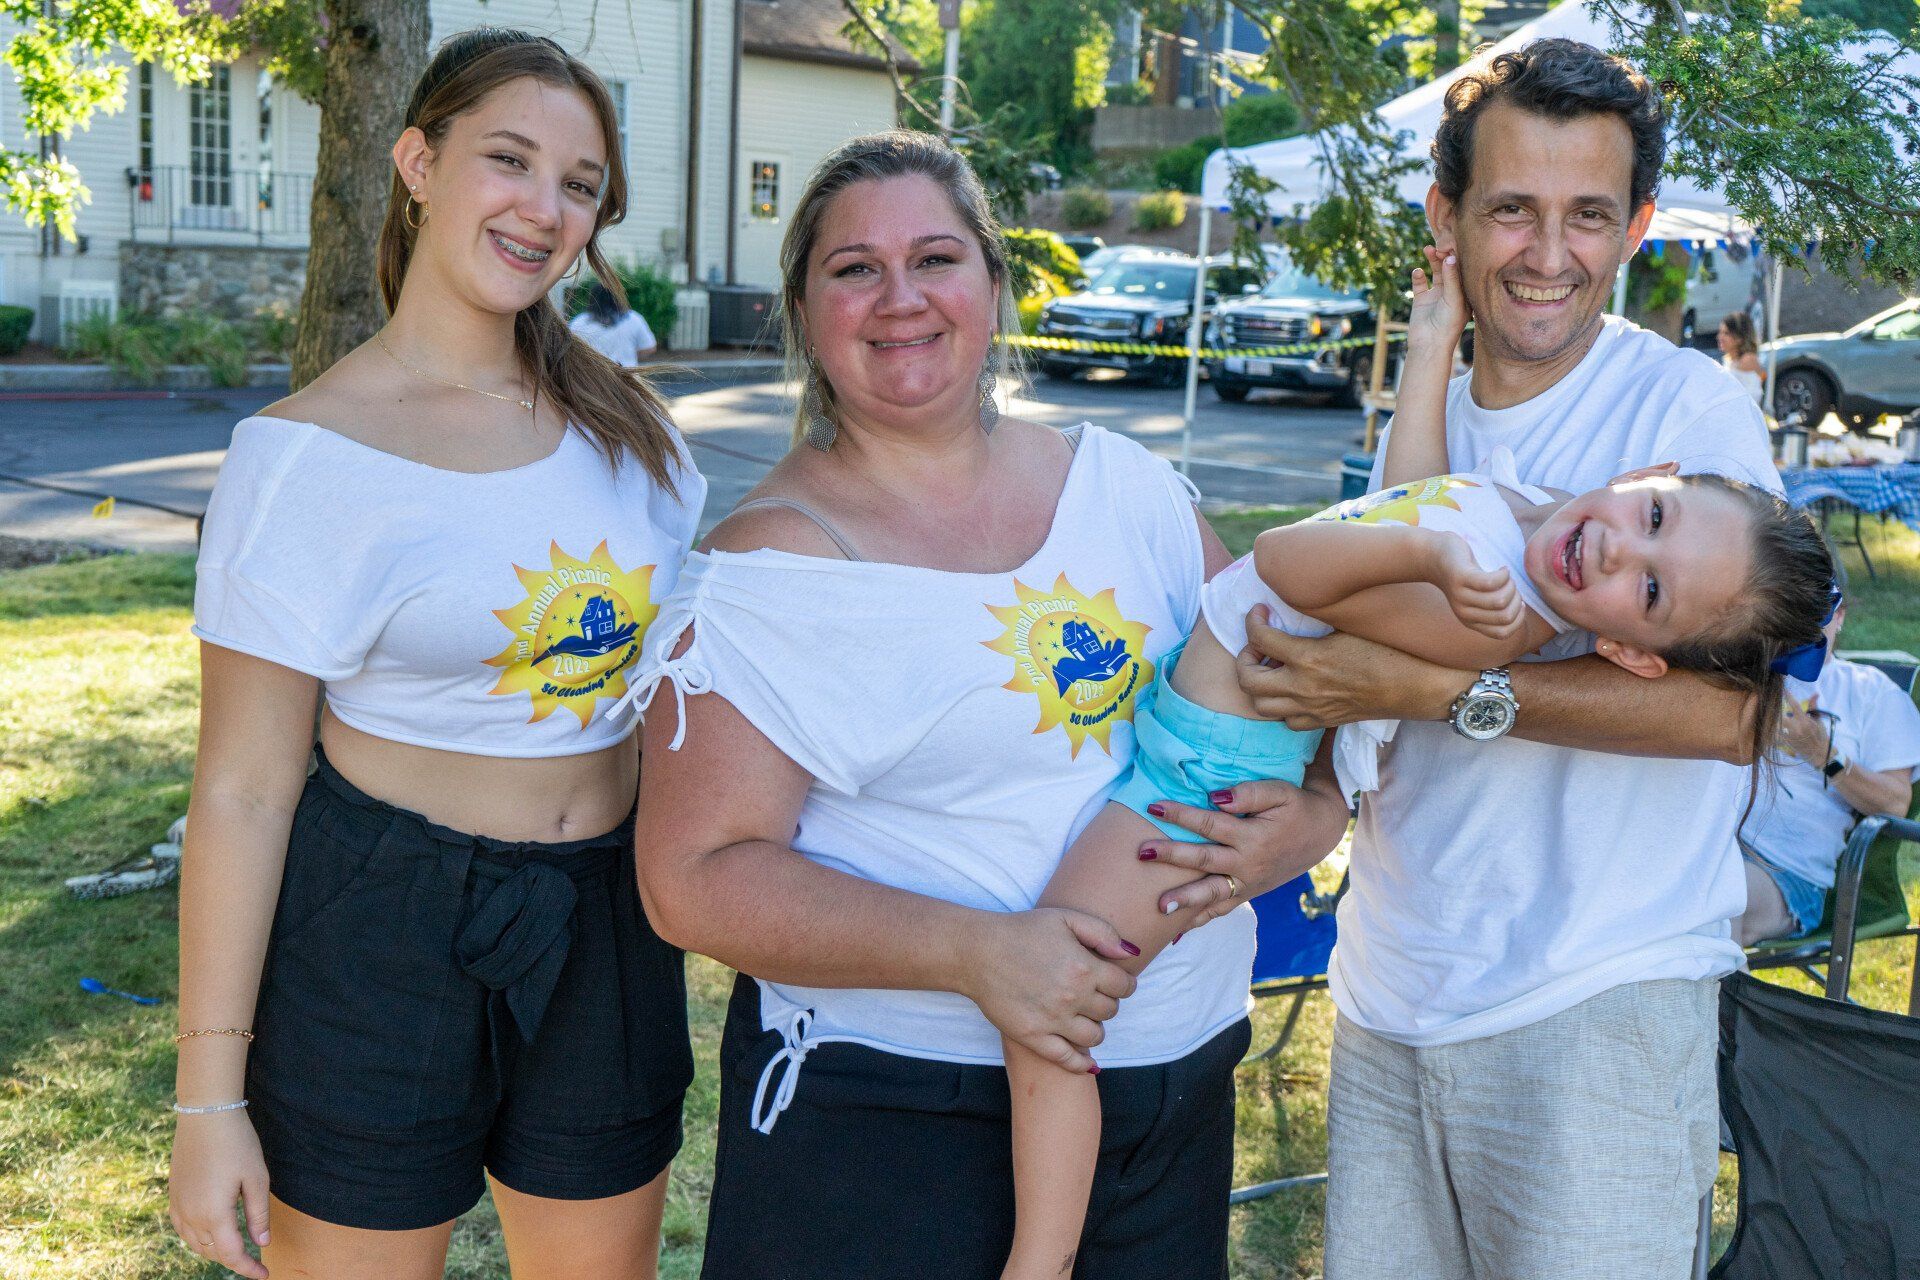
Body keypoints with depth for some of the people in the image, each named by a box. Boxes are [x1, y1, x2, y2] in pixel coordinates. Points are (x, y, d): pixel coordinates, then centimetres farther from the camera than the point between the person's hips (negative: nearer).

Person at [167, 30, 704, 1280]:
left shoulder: (627, 419, 3)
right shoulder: (305, 453, -11)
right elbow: (243, 789, -11)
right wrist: (210, 1099, -10)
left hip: (608, 933, 5)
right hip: (383, 941, -4)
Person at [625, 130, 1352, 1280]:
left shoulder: (1124, 484, 3)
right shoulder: (772, 564, -11)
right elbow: (696, 877, -15)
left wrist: (1315, 814, -9)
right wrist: (975, 951, -23)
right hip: (887, 1110, -4)